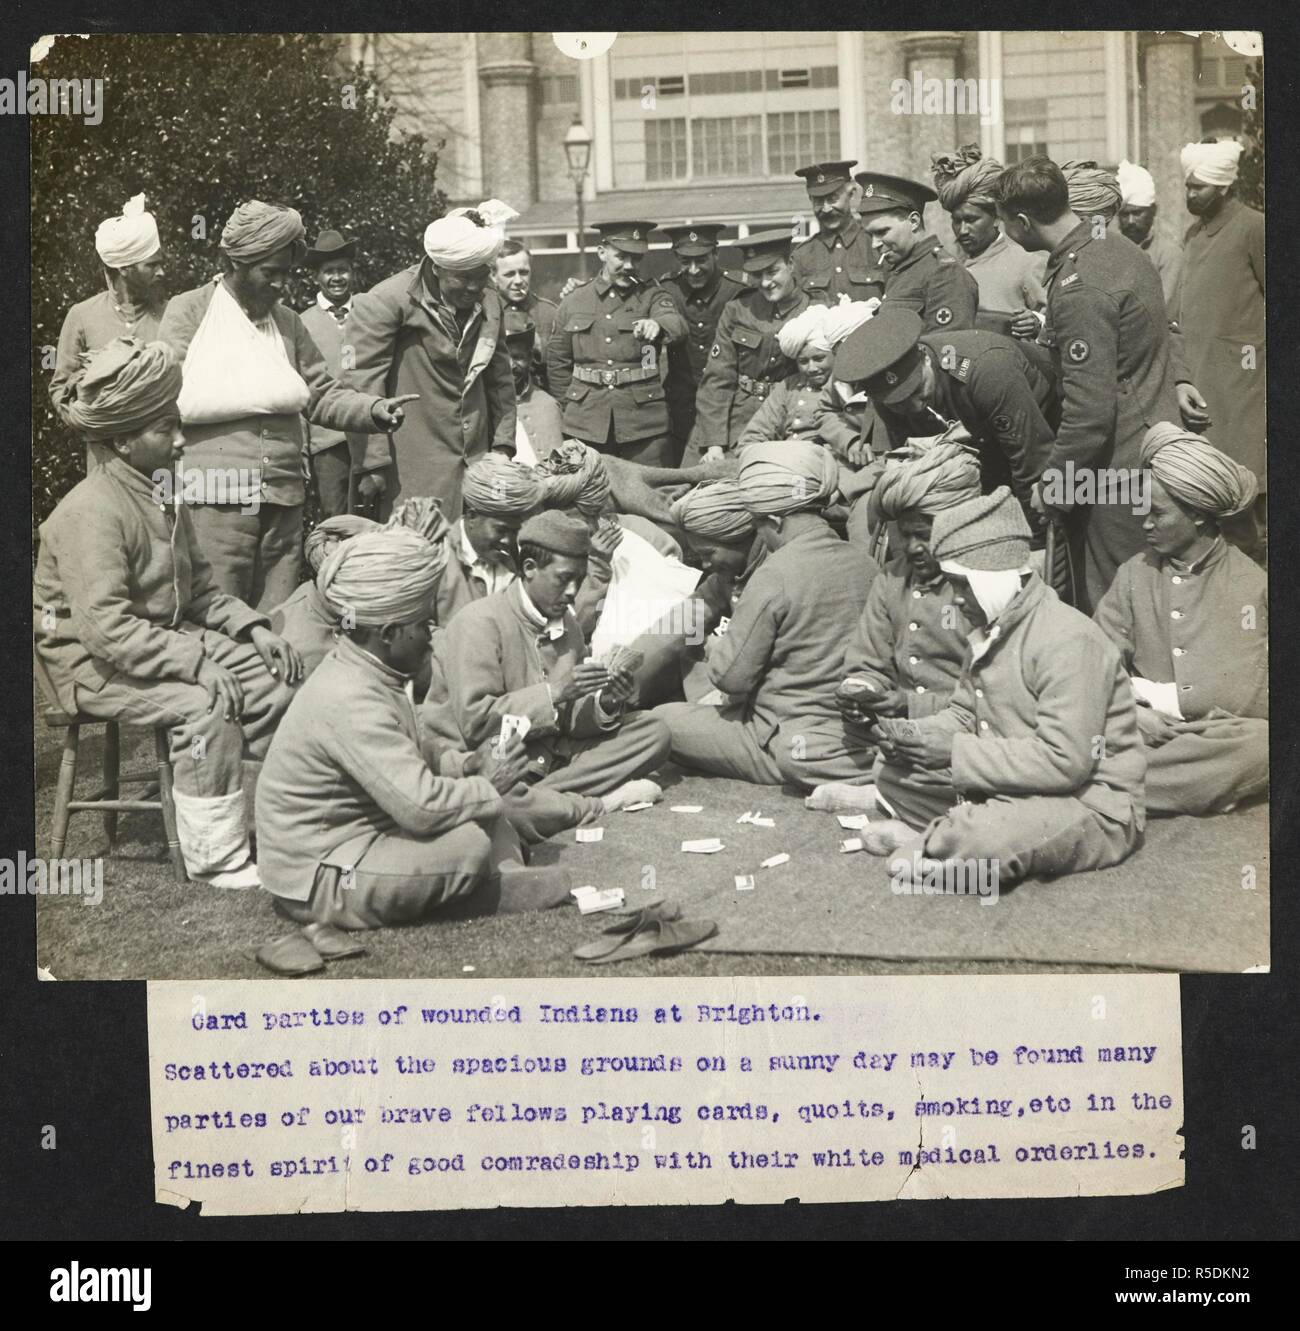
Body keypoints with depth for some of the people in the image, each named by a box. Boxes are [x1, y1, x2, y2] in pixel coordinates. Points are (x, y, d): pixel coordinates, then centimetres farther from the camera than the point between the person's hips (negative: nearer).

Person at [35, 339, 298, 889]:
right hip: (94, 663, -9)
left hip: (169, 638, 9)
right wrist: (195, 664, -31)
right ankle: (215, 857, -18)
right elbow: (106, 628, -30)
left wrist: (252, 628, -1)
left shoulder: (159, 494, 8)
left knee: (271, 678, -6)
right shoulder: (90, 512, -23)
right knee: (203, 705, -29)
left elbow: (200, 587, 15)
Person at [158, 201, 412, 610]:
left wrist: (372, 409, -4)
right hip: (215, 499, -5)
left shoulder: (287, 322, 18)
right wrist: (265, 394, -10)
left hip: (283, 501, 5)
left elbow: (321, 395, 16)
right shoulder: (188, 311, 3)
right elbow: (178, 402, -8)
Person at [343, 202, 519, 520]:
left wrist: (503, 444, 15)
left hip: (476, 466, 5)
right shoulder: (384, 303, -11)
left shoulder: (489, 303, 9)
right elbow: (360, 385, -13)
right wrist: (372, 465, -13)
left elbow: (500, 380, 19)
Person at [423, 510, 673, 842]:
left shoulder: (567, 625, 11)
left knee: (652, 733, -3)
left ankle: (547, 796, -18)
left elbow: (568, 720, 13)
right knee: (500, 802, -43)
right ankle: (599, 804, -16)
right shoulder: (481, 622, -13)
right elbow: (474, 721, -20)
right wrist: (552, 692, -22)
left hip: (547, 757, 8)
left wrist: (605, 705, -9)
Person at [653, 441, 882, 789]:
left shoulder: (774, 577, -19)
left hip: (802, 755, -8)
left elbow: (729, 677, -15)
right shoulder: (867, 565, 1)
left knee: (663, 719, 1)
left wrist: (726, 639, 7)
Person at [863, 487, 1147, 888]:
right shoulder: (988, 634, 10)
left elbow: (1064, 762, -28)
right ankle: (960, 832, -13)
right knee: (894, 774, 8)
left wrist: (956, 752, -25)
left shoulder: (1067, 640, -21)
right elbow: (963, 715, 16)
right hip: (1011, 792, 10)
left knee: (990, 836, -38)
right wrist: (913, 735, -8)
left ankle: (935, 843, -7)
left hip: (1093, 810, -9)